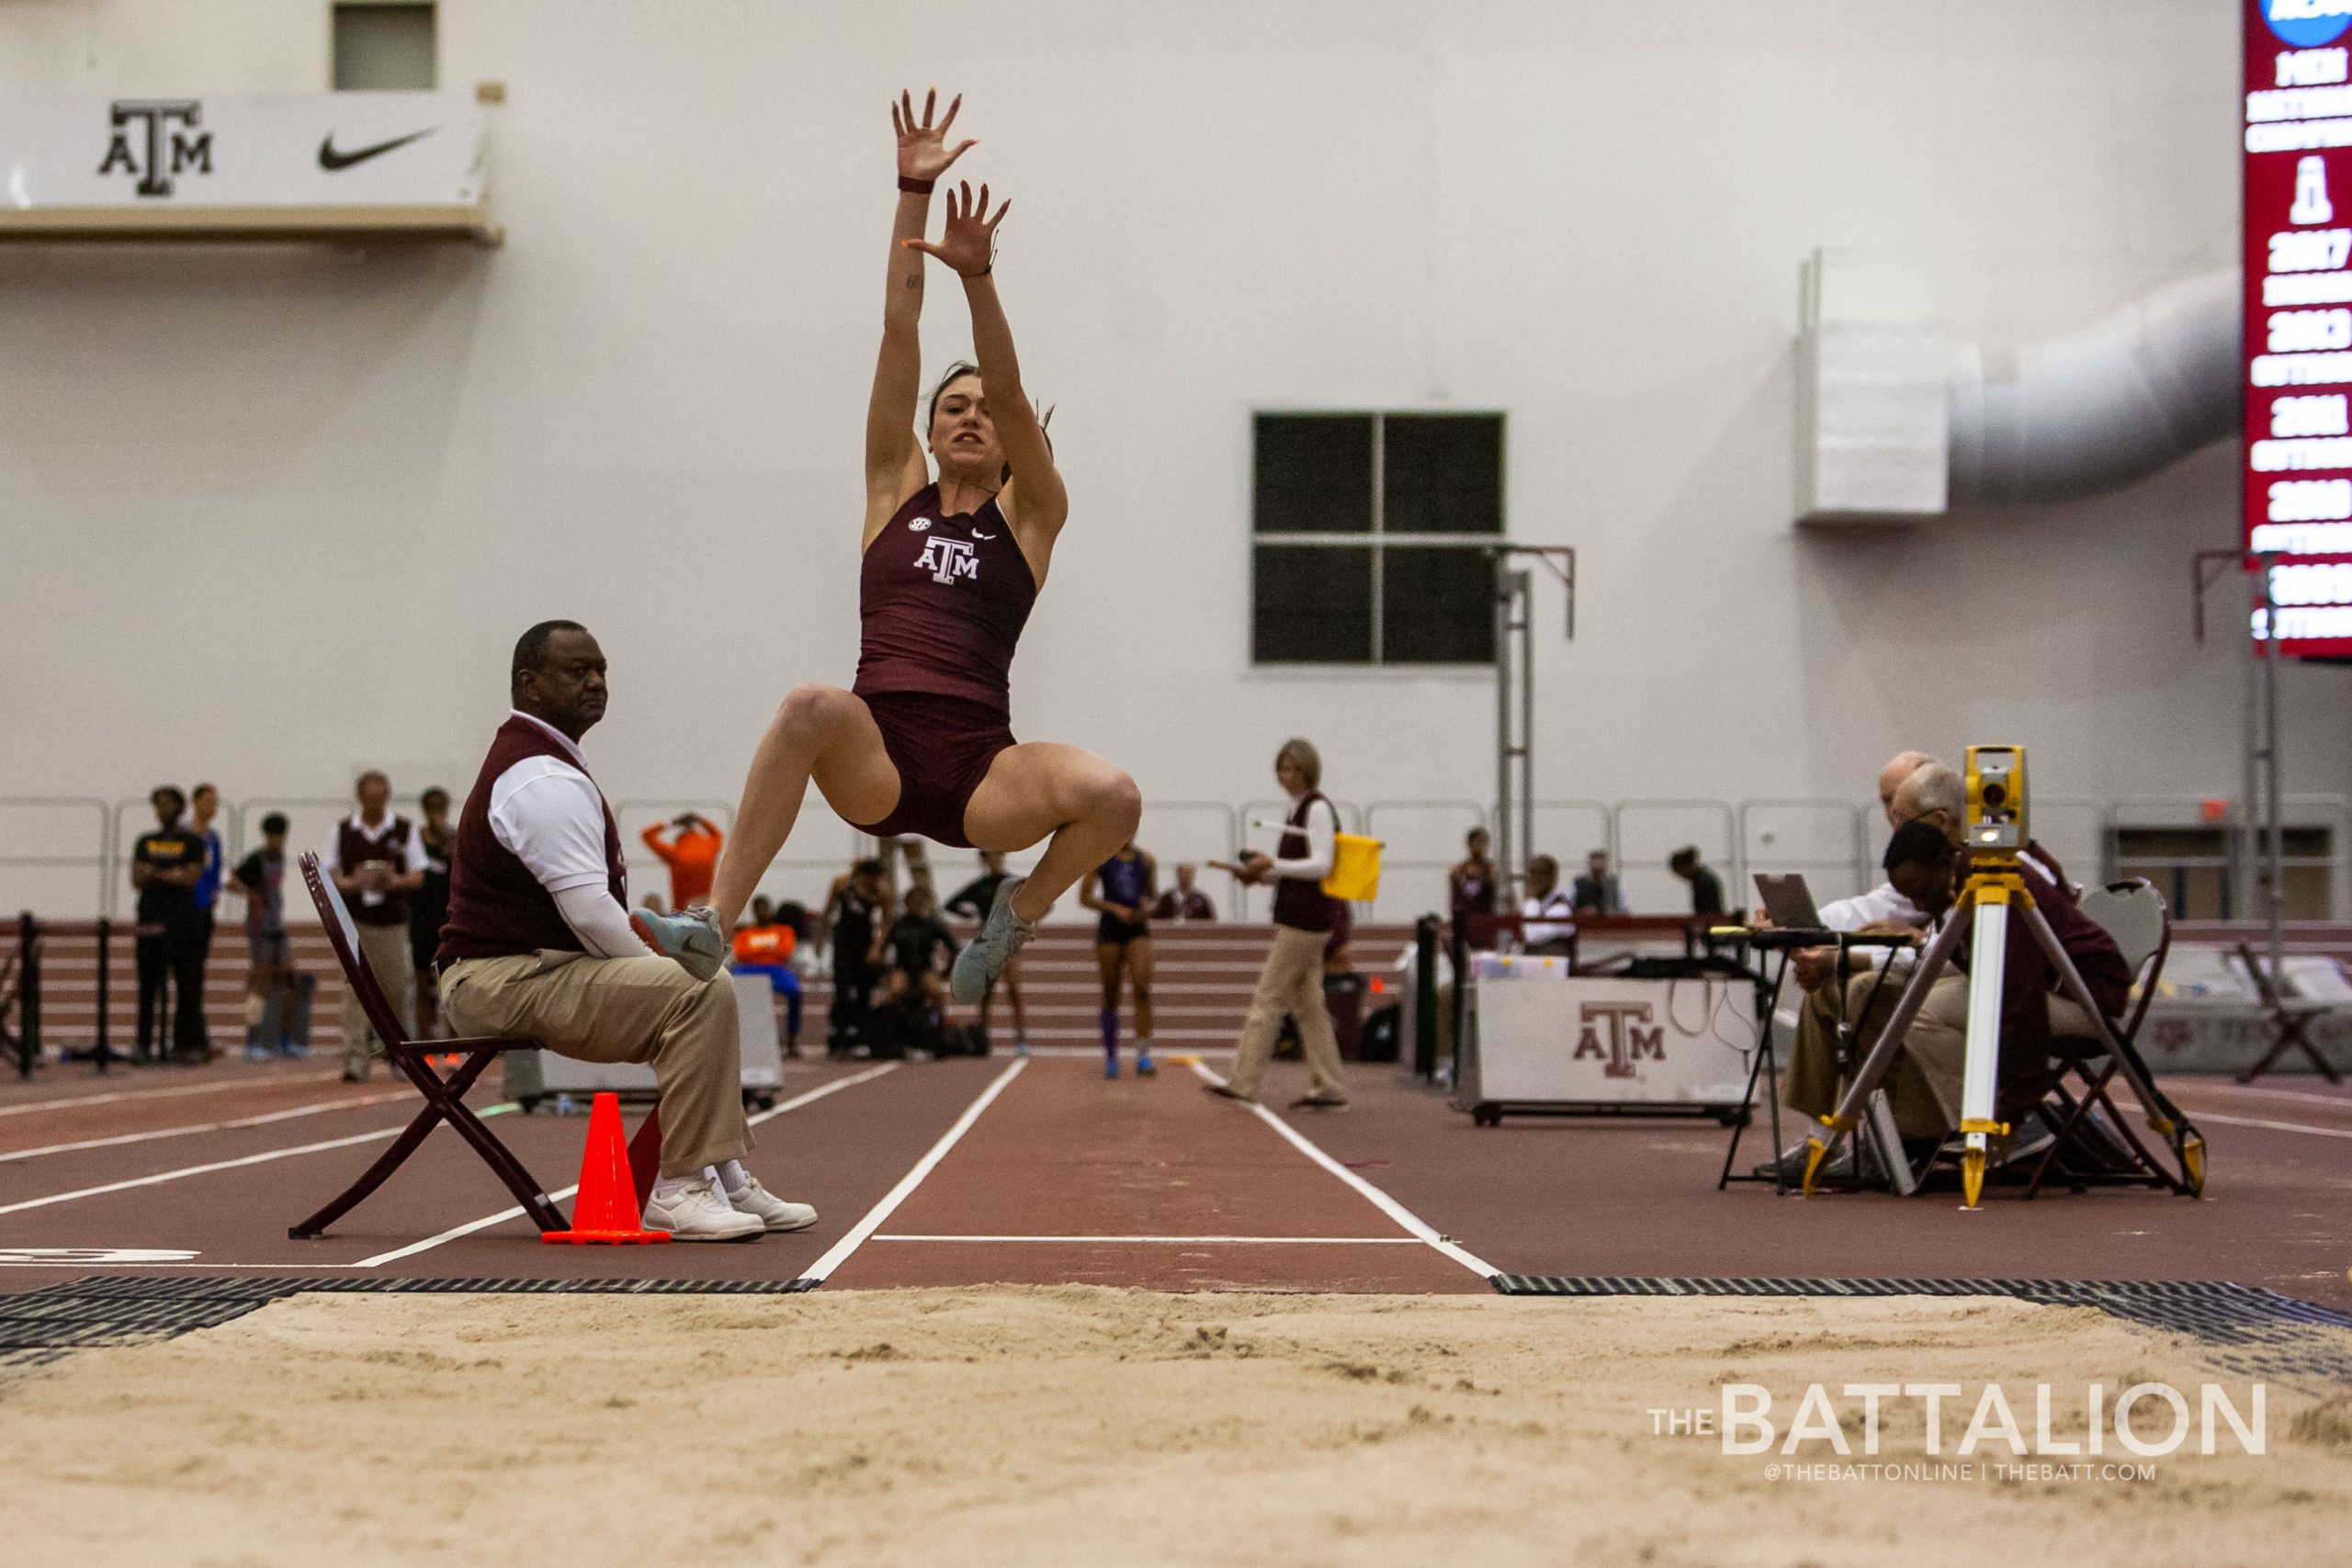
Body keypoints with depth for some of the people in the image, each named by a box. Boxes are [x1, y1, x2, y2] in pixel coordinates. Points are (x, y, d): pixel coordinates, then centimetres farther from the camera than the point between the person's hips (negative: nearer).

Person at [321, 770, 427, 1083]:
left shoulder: (405, 830, 4)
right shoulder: (343, 831, 6)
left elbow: (418, 876, 2)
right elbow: (326, 873, 6)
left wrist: (396, 881, -19)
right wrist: (349, 883, -15)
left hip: (393, 920, 0)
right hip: (353, 919, 0)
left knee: (396, 988, 5)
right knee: (355, 989, -8)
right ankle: (355, 1059, -10)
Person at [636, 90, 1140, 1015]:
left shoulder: (1031, 515, 14)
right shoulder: (895, 491, 18)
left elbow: (1009, 389, -2)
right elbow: (898, 340, 11)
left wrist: (978, 278, -18)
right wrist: (912, 191, 4)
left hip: (980, 770, 0)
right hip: (876, 760, 0)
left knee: (1112, 797, -29)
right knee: (815, 707, -34)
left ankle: (1020, 913, 3)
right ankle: (711, 926, -35)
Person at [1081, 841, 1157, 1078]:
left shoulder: (1145, 860, 9)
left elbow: (1154, 896, 17)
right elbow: (1085, 897, 1)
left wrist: (1148, 908, -7)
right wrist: (1115, 908, -12)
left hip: (1138, 928, 1)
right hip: (1110, 928, -1)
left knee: (1142, 988, -16)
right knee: (1110, 995, 5)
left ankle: (1143, 1055, -19)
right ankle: (1110, 1057, 18)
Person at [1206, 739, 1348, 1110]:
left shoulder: (1317, 809, -11)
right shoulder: (1298, 809, 17)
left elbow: (1321, 865, -17)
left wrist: (1273, 864, -17)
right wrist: (1265, 874, 9)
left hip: (1304, 920, -10)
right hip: (1299, 919, 10)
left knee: (1269, 998, -8)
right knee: (1308, 1004, 9)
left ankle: (1243, 1082, -6)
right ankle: (1328, 1088, 10)